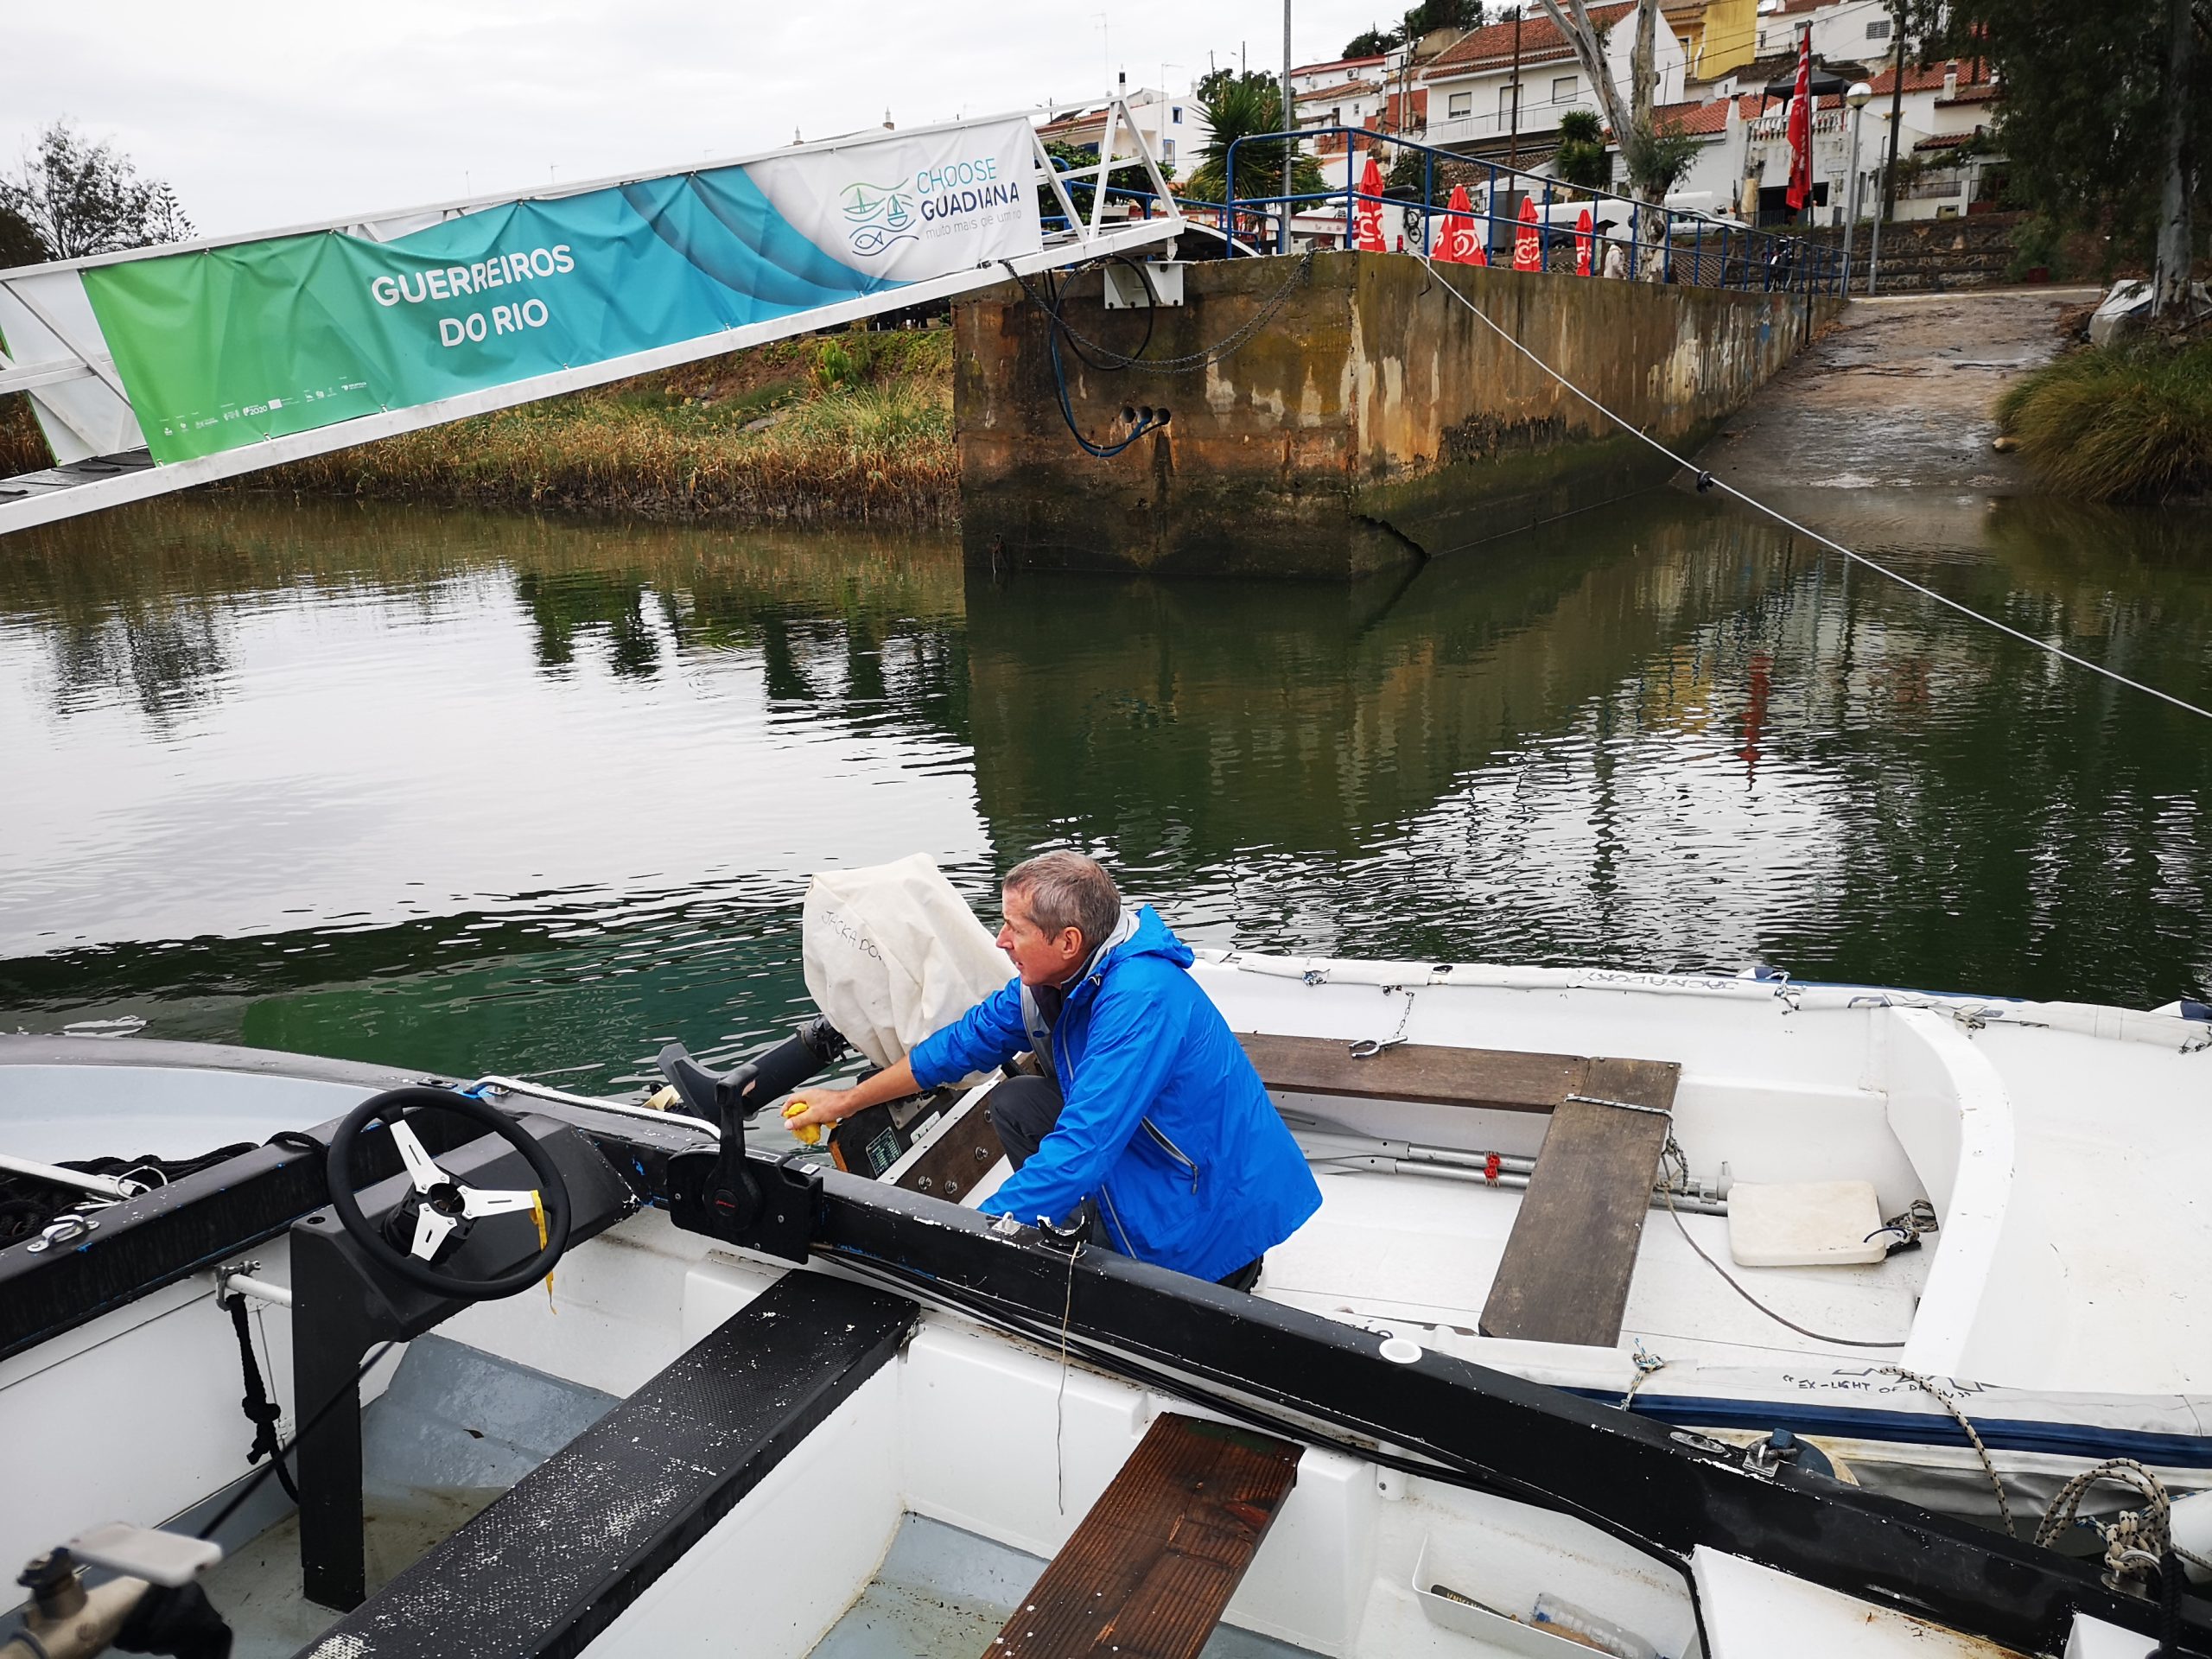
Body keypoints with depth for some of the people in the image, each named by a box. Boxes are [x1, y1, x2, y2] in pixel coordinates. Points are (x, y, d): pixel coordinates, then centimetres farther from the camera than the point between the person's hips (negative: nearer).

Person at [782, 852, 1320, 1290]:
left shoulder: (1139, 1000, -31)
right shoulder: (1059, 975, -3)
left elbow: (1081, 1150, -34)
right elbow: (967, 1041, 11)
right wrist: (847, 1101, 15)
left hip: (1222, 1211, -9)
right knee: (1013, 1103, 5)